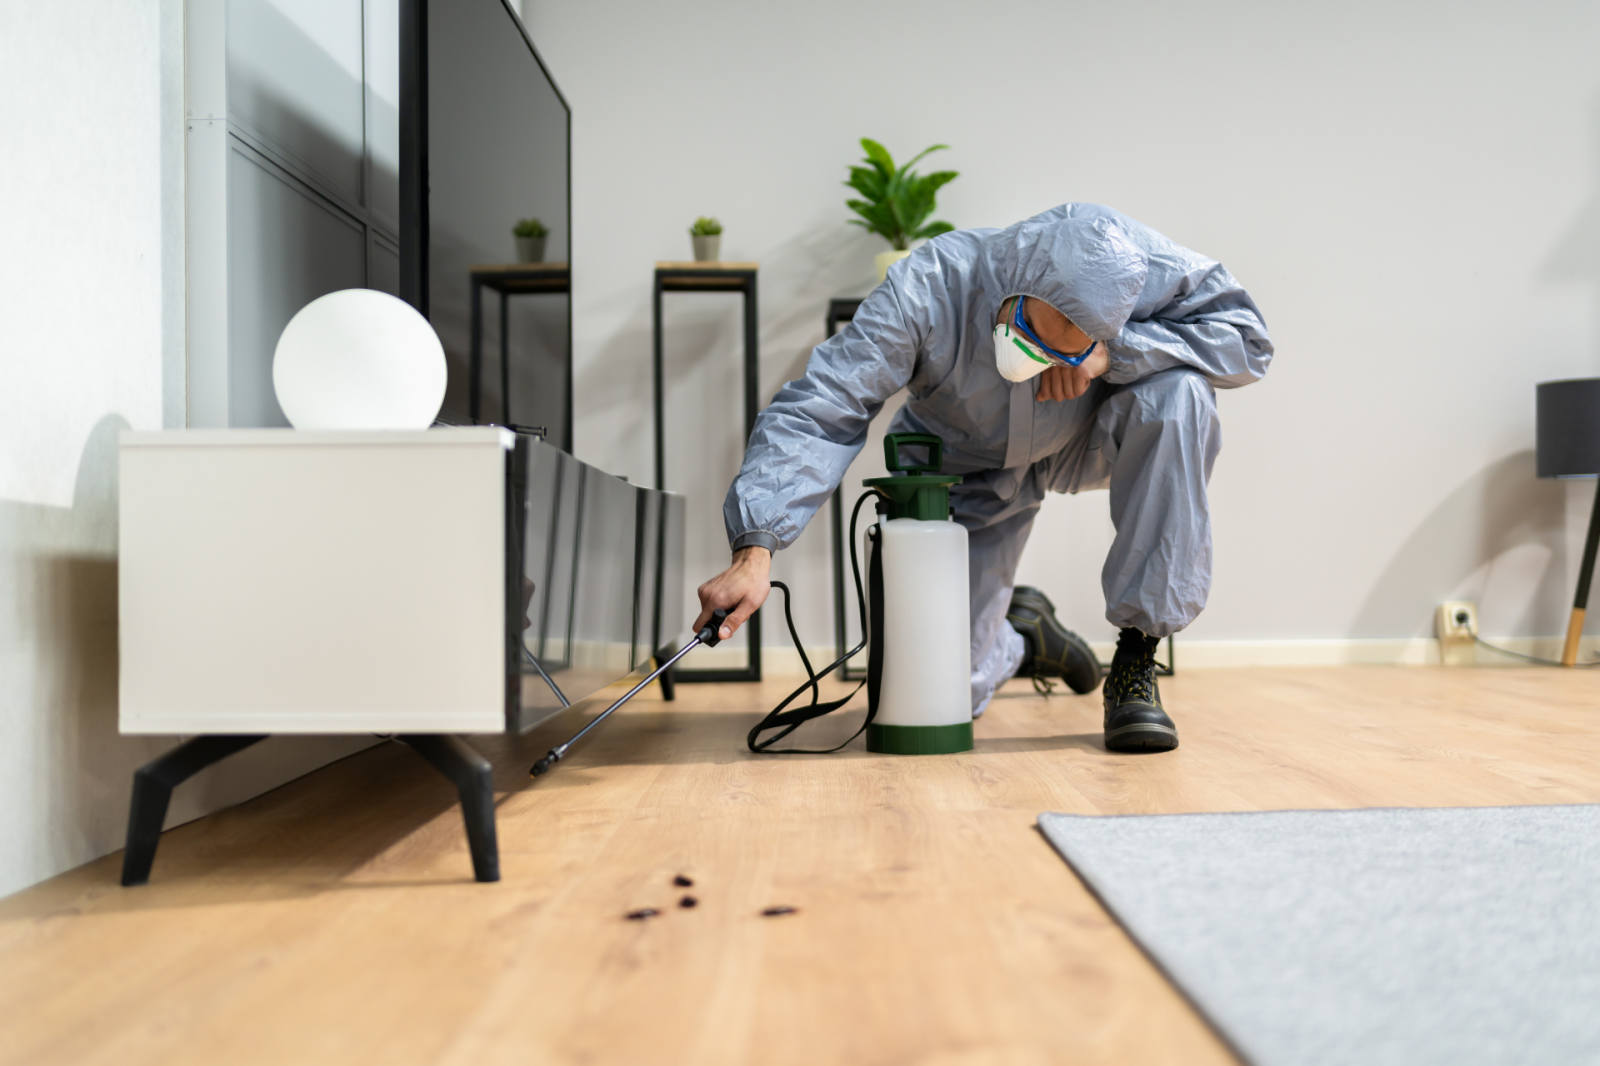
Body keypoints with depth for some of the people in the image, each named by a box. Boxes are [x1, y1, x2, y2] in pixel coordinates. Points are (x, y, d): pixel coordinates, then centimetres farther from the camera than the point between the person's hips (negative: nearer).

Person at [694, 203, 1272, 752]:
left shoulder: (1135, 265, -30)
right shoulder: (928, 290, -35)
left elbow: (1244, 334, -25)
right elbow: (817, 412, -38)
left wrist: (1112, 354, -38)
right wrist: (754, 550, -48)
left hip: (1086, 441, 2)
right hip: (968, 471, -1)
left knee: (1177, 394, -33)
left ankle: (1136, 660, -23)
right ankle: (1020, 638, 34)